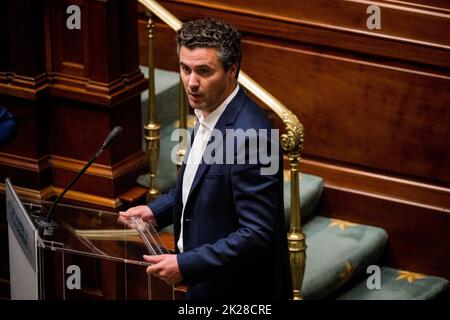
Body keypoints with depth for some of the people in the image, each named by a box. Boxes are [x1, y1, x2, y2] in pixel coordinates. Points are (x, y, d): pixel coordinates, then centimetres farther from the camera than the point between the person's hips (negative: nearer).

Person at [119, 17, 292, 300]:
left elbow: (257, 234, -27)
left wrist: (185, 265, -26)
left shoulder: (249, 136, -28)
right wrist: (157, 211, 6)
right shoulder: (209, 113, 0)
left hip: (240, 289, -8)